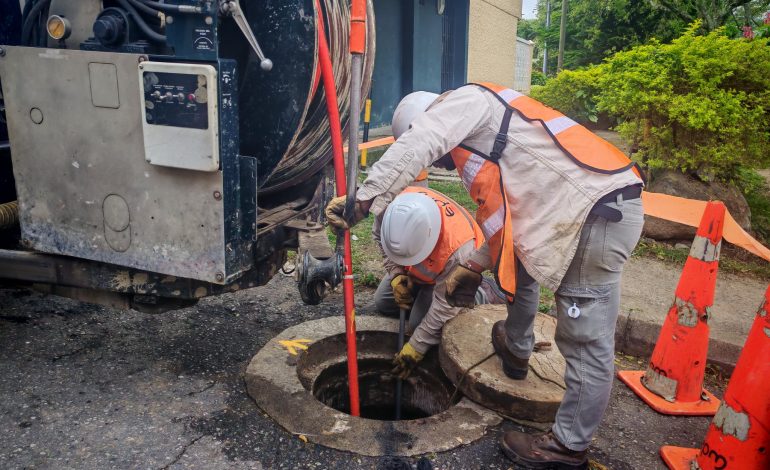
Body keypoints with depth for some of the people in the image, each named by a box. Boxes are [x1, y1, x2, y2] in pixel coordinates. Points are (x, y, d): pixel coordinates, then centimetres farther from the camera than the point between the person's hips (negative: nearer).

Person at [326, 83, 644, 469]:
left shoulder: (464, 101, 0)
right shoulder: (479, 146, 27)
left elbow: (412, 149, -17)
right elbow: (505, 216, 25)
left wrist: (362, 200, -17)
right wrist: (473, 267, 22)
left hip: (600, 210, -11)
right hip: (587, 209, 11)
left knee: (587, 342, 0)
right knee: (518, 262, 30)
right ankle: (515, 349, 48)